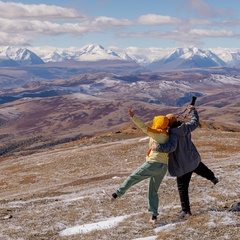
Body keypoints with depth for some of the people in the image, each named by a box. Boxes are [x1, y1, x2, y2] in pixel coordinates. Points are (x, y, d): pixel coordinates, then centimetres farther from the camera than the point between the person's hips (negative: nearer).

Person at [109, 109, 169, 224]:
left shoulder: (157, 134, -6)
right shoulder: (167, 136, 15)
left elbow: (145, 128, -17)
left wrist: (133, 117, -21)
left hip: (153, 163, -7)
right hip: (163, 167, 7)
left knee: (132, 178, 8)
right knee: (153, 191, 13)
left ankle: (118, 193, 14)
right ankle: (154, 216, 8)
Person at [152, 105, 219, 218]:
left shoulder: (173, 134, -25)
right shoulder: (186, 127, -5)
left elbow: (171, 146, -42)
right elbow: (195, 122, 15)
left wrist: (157, 147, -42)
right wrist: (193, 110, 28)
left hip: (183, 165, -7)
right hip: (194, 160, 7)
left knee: (182, 188, 5)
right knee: (201, 168, 40)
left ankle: (186, 210, 8)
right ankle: (213, 178, 65)